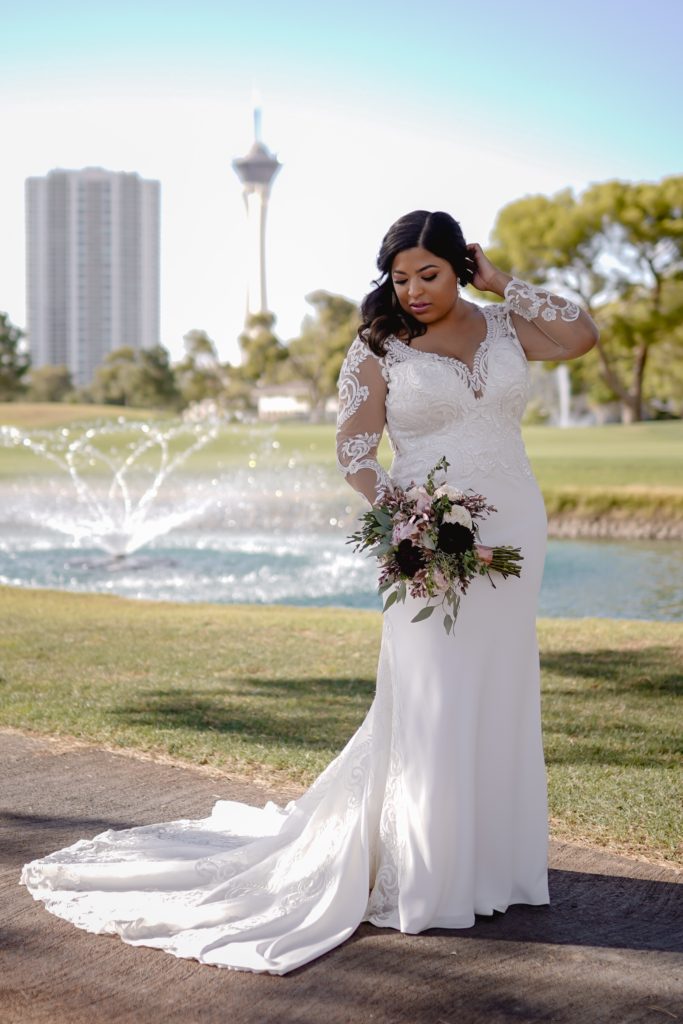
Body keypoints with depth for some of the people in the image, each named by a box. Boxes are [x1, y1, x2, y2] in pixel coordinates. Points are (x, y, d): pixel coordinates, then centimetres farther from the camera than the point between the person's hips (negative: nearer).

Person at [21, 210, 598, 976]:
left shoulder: (505, 325, 8)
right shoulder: (379, 349, -1)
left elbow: (582, 336, -4)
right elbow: (353, 448, -4)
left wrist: (504, 284, -1)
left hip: (513, 528, 4)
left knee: (500, 696, 10)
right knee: (429, 703, -5)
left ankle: (487, 852, 24)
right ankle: (421, 878, 5)